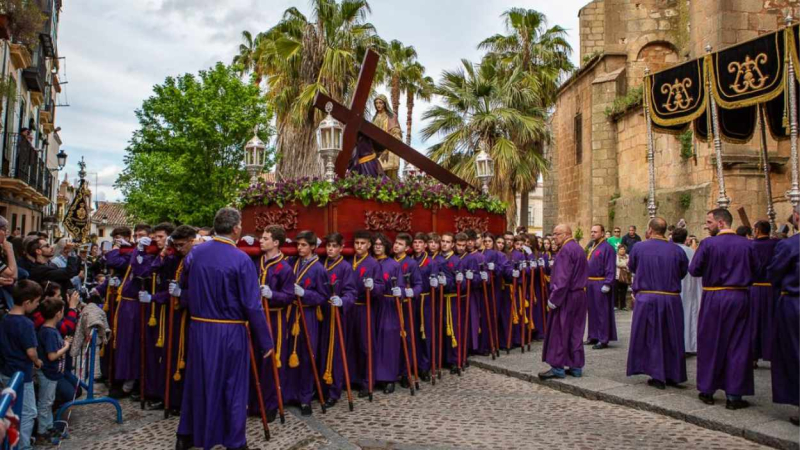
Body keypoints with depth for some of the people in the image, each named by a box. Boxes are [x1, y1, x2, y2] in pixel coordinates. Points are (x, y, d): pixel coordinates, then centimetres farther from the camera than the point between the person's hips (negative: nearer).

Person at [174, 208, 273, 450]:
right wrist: (265, 341, -8)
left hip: (200, 329, 5)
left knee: (198, 382, 20)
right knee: (233, 386, 9)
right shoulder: (241, 259, -16)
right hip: (231, 332, -5)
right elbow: (252, 306, -16)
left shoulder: (194, 253, 0)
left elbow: (184, 291, 12)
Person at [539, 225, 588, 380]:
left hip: (566, 296, -9)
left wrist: (554, 298, -19)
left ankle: (558, 367, 4)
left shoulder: (565, 250, -16)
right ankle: (576, 366, 16)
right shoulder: (579, 249, 13)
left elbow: (563, 278, -22)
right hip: (580, 295, 9)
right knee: (575, 332, 12)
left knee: (559, 332, -1)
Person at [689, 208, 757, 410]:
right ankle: (734, 395, 10)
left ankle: (707, 391, 19)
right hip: (740, 297, 2)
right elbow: (754, 270, 7)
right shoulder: (746, 244, -2)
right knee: (737, 346, 8)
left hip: (714, 298, -2)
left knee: (710, 344, 10)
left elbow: (694, 270, -7)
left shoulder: (708, 244, -11)